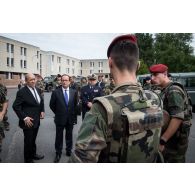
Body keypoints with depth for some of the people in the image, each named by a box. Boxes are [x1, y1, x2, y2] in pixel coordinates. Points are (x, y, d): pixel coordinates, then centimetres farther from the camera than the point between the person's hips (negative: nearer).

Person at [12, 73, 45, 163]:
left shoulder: (38, 90, 5)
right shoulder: (22, 92, -16)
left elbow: (41, 101, 18)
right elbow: (15, 106, -16)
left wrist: (42, 111, 3)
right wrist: (24, 118, -19)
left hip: (36, 120, 6)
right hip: (28, 121, -6)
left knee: (33, 139, 22)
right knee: (28, 141, 9)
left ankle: (33, 154, 41)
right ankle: (28, 159, 28)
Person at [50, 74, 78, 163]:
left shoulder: (74, 92, -2)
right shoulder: (56, 92, -9)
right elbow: (52, 105, 0)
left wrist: (73, 114, 7)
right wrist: (58, 113, 2)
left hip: (70, 118, 2)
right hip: (60, 118, -2)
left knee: (69, 135, 16)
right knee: (59, 137, 9)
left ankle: (69, 150, 35)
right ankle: (58, 153, 25)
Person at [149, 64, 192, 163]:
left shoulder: (174, 90, -18)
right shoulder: (164, 91, 11)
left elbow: (177, 118, -28)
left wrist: (162, 141, -26)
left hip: (174, 140, -9)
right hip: (167, 138, 9)